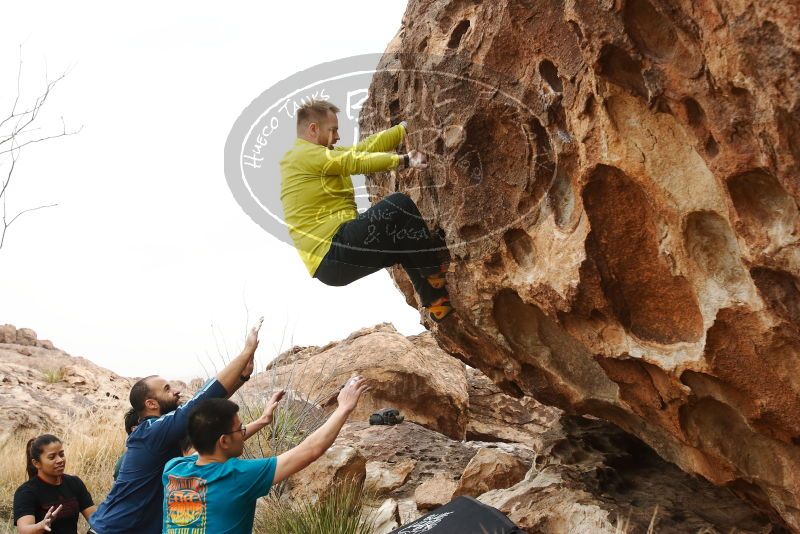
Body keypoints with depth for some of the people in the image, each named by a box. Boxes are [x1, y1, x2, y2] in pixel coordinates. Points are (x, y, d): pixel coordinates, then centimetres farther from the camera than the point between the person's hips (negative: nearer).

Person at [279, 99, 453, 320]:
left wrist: (407, 127, 15)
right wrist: (404, 160, -11)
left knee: (403, 241, 20)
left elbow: (366, 147, 18)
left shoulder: (319, 155, 23)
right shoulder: (303, 155, -7)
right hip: (332, 251, -11)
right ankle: (436, 272, -1)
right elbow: (357, 161, -13)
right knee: (399, 205, -13)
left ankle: (438, 303, 14)